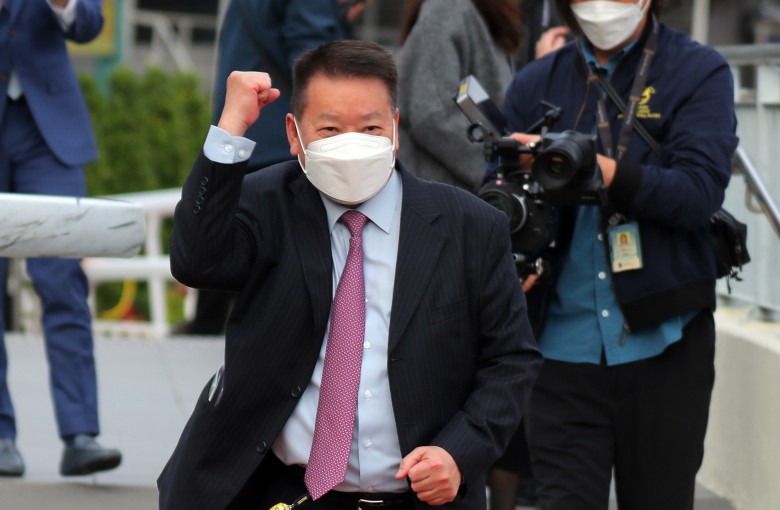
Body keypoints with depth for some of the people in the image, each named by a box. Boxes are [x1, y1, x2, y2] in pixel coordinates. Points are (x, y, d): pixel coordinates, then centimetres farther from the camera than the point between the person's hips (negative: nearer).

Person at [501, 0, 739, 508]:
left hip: (662, 343, -1)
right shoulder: (536, 84, 10)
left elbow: (700, 191, -12)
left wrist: (588, 166, -21)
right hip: (565, 347, 1)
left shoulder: (699, 72, 1)